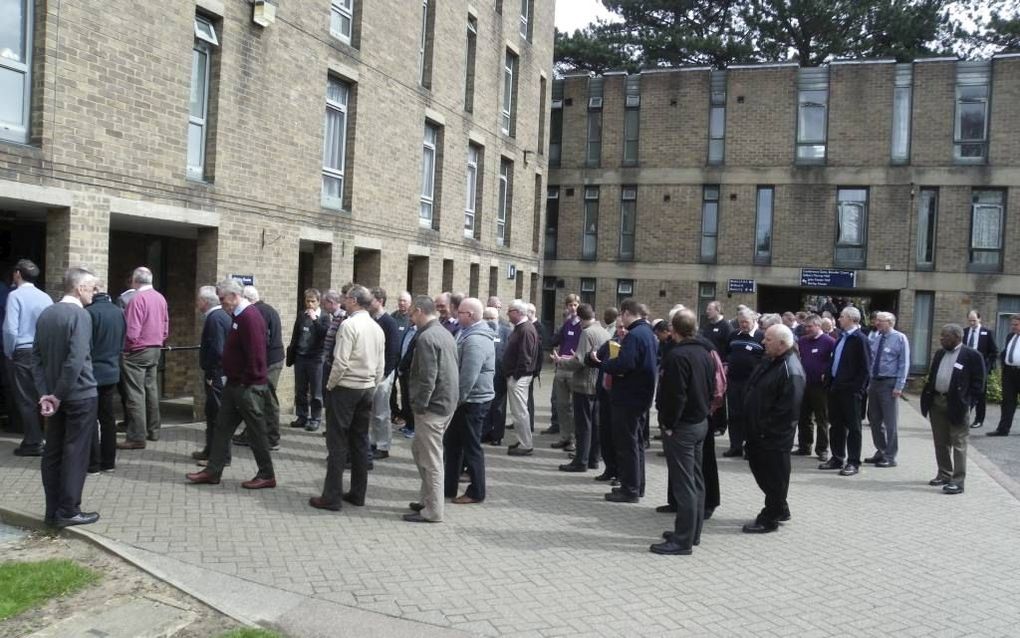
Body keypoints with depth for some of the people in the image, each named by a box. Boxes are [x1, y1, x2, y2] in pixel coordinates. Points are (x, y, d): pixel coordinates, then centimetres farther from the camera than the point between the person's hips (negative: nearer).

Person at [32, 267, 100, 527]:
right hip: (80, 395, -7)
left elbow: (36, 357, 7)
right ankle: (68, 511, 5)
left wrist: (45, 393, 1)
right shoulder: (80, 314, -15)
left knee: (52, 452, 11)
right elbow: (76, 361, -23)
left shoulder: (45, 314, 9)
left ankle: (53, 511, 17)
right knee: (75, 453, 0)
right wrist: (59, 395, -14)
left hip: (55, 395, 7)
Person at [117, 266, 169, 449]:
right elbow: (166, 325, 11)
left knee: (135, 394, -5)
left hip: (137, 351, -8)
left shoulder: (137, 298, -18)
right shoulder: (160, 298, 5)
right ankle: (153, 430, 23)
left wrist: (126, 345, -4)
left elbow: (132, 331, -20)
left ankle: (137, 437, -4)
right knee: (151, 390, 15)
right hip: (155, 350, 8)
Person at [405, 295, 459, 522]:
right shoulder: (445, 333, 13)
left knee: (430, 459, -1)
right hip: (448, 402, 10)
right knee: (420, 450, 21)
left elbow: (427, 377, -22)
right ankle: (427, 499, 28)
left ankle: (432, 511, 6)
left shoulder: (426, 337, -16)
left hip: (433, 405, -10)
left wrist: (419, 406, -14)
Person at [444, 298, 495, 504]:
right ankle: (449, 487, 27)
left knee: (471, 446, 2)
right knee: (452, 442, 16)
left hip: (473, 400, -10)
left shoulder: (475, 340, -22)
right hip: (466, 399, 10)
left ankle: (476, 492, 14)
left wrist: (457, 400, -18)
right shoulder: (470, 334, 13)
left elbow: (468, 377, -27)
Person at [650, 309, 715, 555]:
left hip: (682, 426, -9)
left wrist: (668, 424, -15)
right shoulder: (705, 353, 9)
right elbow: (712, 388, 15)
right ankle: (692, 532, 27)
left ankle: (683, 540, 0)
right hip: (701, 422, 9)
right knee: (696, 481, 16)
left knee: (684, 484, -5)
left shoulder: (677, 355, -19)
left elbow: (676, 396, -23)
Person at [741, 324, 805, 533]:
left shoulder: (791, 371, -23)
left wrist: (765, 428, -19)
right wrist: (753, 425, 13)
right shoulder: (769, 361, 8)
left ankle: (770, 518, 18)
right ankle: (780, 509, 37)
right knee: (760, 469, 20)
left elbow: (789, 408, -25)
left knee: (774, 476, 5)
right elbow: (753, 389, 18)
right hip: (758, 430, 10)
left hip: (774, 436, -10)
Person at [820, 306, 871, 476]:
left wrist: (858, 388, -16)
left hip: (850, 390, -8)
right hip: (836, 388, 8)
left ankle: (853, 462, 7)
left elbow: (865, 368, -13)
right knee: (836, 425, 13)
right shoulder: (842, 337, 14)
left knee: (853, 427, 1)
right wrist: (829, 381, 11)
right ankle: (837, 458, 23)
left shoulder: (860, 339, -11)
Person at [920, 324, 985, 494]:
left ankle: (958, 482, -1)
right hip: (937, 402, 7)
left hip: (957, 405, -7)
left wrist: (966, 403, -13)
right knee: (940, 442, 14)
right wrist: (928, 399, 8)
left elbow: (978, 384, -8)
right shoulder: (939, 354, 14)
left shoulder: (972, 355, -7)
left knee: (958, 444, -3)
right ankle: (944, 475, 26)